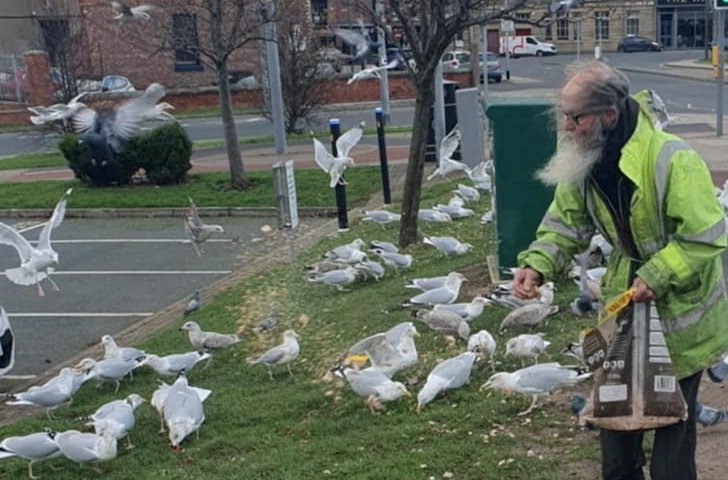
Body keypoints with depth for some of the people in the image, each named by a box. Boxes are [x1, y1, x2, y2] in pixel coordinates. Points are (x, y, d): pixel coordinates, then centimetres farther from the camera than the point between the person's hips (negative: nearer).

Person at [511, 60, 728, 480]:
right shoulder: (584, 160, -8)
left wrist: (657, 277, -30)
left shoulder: (671, 159, -30)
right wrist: (537, 265, -18)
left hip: (681, 302, -6)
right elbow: (566, 224, -2)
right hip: (625, 294, 7)